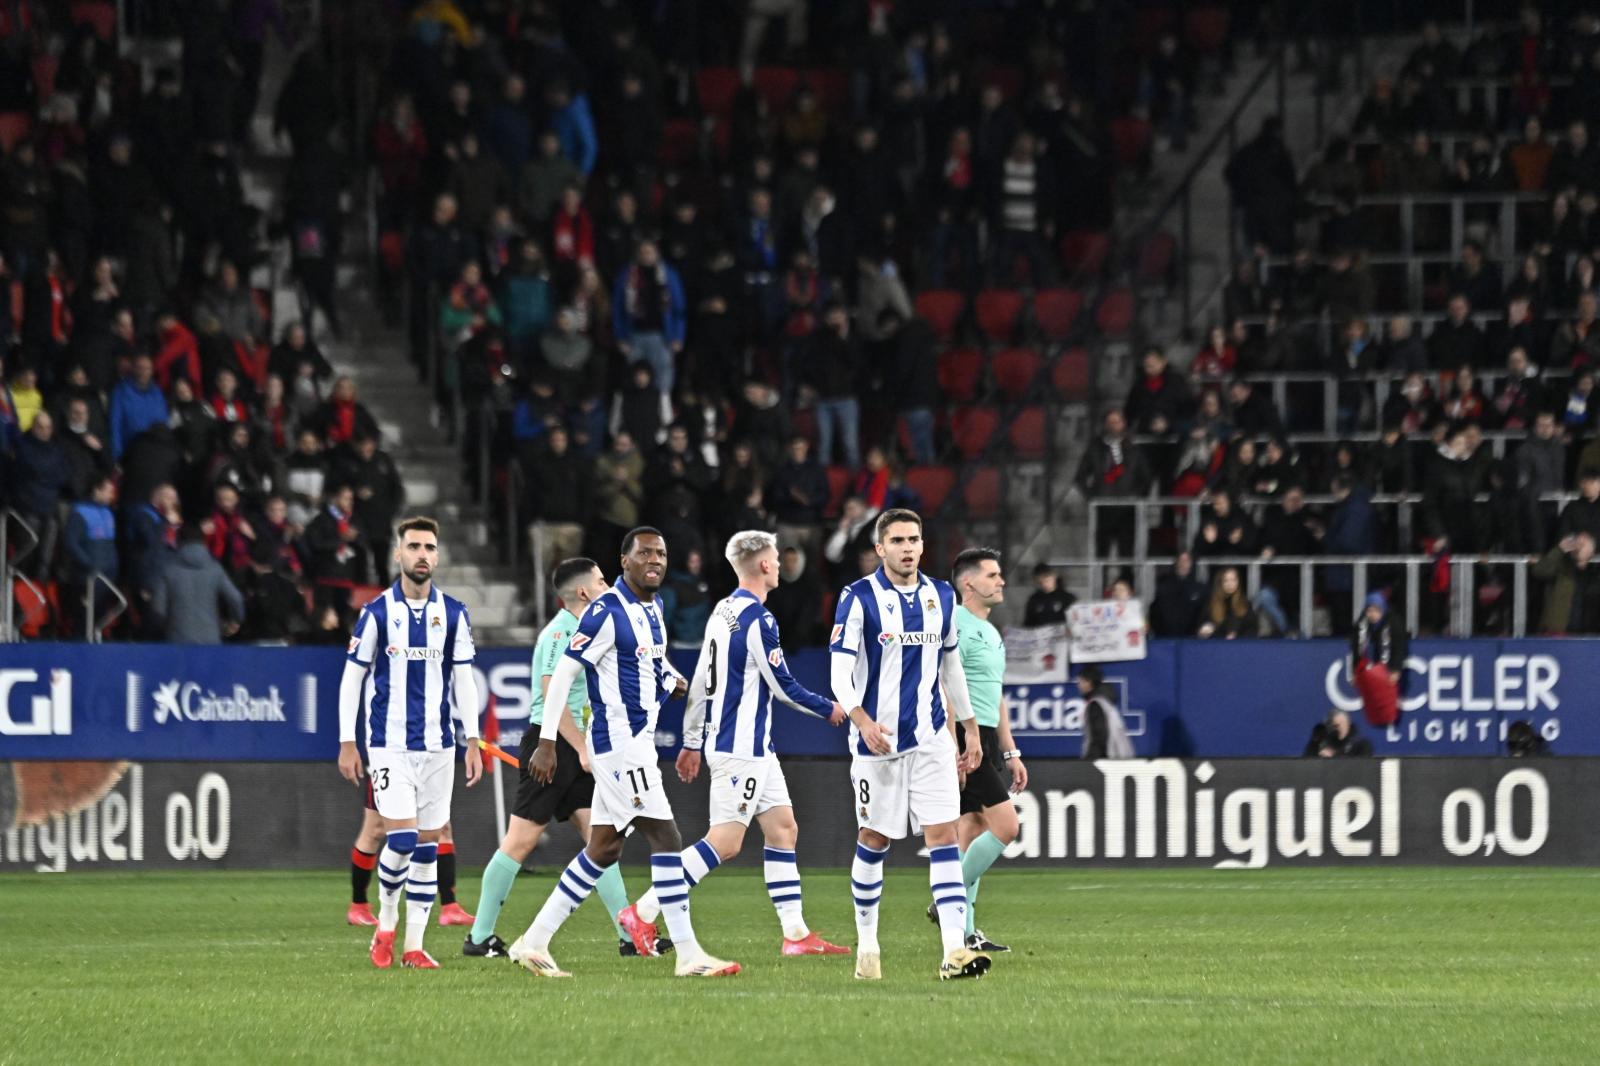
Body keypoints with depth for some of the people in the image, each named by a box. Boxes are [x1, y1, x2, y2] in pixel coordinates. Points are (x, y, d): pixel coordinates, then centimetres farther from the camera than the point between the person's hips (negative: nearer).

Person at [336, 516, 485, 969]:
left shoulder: (453, 614, 6)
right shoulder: (378, 613, -2)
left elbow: (464, 680, 9)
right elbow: (352, 678, 2)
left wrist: (473, 742, 3)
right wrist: (347, 744, -2)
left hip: (438, 745, 3)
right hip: (389, 745, -3)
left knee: (428, 843, 3)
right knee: (402, 839, -14)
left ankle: (414, 945, 9)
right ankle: (386, 923, 10)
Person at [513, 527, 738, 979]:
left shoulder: (652, 608, 13)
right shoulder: (608, 612, -15)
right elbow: (563, 674, -15)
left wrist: (668, 678, 10)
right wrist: (546, 741, -17)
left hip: (638, 739, 10)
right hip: (619, 741, -10)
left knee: (603, 849, 11)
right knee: (665, 837, -11)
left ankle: (534, 942, 16)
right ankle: (688, 954, -10)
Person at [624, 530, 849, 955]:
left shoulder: (722, 612, 11)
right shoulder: (757, 620, -17)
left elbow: (700, 681, 15)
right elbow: (782, 686, -13)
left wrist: (692, 741, 20)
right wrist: (828, 709, 3)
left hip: (754, 748, 10)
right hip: (742, 748, -10)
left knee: (783, 827, 10)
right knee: (724, 841, -9)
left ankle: (796, 933, 9)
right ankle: (643, 912, -11)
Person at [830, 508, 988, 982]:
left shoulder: (941, 596, 7)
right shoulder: (859, 597, -7)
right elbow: (840, 673, -11)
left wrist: (970, 727, 19)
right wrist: (862, 720, -27)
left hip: (931, 739, 3)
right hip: (877, 740, -3)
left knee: (944, 835, -8)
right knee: (874, 841, 5)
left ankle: (955, 949, -15)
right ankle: (867, 944, 22)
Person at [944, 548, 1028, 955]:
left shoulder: (991, 632, 20)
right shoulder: (956, 625, -11)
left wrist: (1010, 753, 24)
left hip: (986, 741, 10)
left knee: (972, 831, 8)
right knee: (1005, 825, -14)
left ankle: (964, 932, 9)